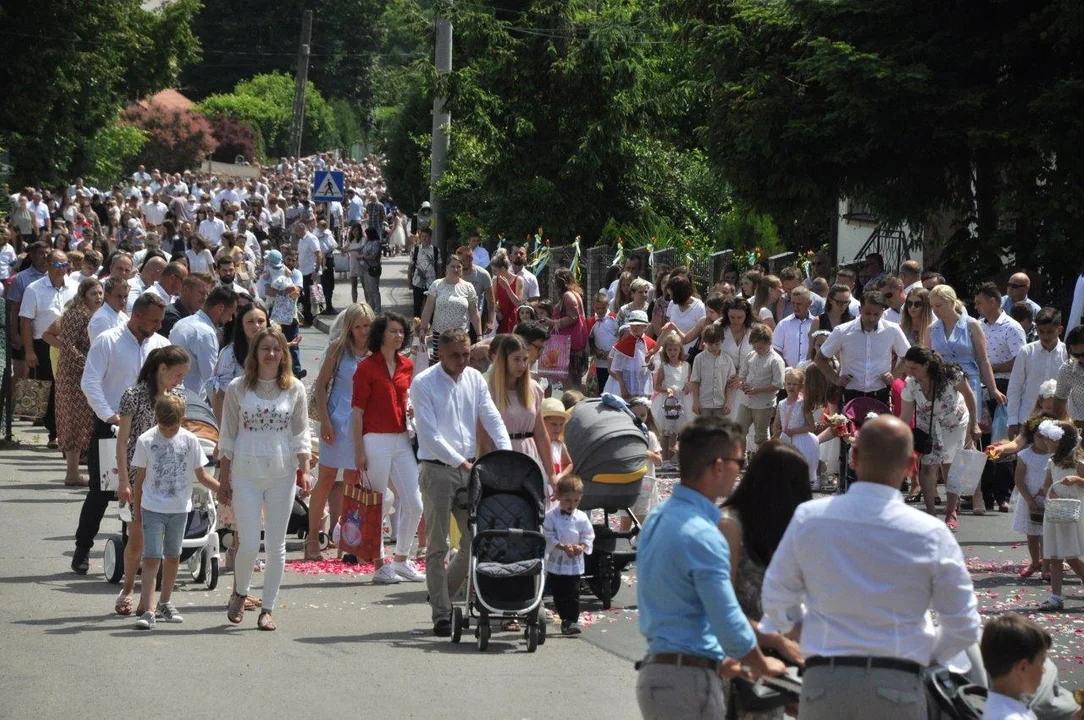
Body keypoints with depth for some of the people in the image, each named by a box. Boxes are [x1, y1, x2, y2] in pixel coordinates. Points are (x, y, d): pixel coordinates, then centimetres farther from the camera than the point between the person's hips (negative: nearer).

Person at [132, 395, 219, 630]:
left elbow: (201, 475, 5)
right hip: (152, 508, -3)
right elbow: (140, 477, 1)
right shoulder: (146, 441, -6)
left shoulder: (189, 441, -1)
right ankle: (148, 610, -16)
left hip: (179, 508, 3)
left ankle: (166, 602, 31)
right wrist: (137, 509, 2)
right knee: (151, 558, -10)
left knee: (172, 556, 15)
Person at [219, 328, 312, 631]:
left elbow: (301, 434, 8)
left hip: (282, 475, 1)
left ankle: (268, 608, 13)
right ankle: (239, 593, 21)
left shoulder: (294, 389, 4)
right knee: (249, 544, -6)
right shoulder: (238, 388, 1)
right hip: (245, 473, -1)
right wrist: (224, 477, 3)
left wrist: (304, 470, -3)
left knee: (276, 546, 4)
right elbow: (227, 436, 5)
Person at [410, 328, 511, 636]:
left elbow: (493, 420, 2)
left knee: (476, 541, 7)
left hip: (469, 469, 5)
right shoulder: (423, 384, -8)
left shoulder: (475, 379, 7)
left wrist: (507, 456, -14)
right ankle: (441, 615, 3)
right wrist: (461, 463, -21)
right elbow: (430, 435, -14)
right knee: (437, 547, -2)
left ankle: (443, 596, 27)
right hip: (438, 469, -5)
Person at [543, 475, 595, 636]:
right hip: (555, 563, 0)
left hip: (575, 564, 0)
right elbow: (548, 537, -10)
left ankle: (573, 620, 3)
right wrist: (562, 547, -22)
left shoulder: (582, 518, -3)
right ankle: (565, 619, 21)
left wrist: (581, 547, -17)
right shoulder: (551, 517, -7)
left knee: (573, 594, -3)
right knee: (558, 594, 8)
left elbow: (588, 537, 3)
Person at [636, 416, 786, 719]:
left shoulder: (657, 519, 13)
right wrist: (763, 665, 1)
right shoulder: (702, 535, -17)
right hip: (689, 682, -10)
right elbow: (729, 619, -17)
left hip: (655, 669, 10)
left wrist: (717, 660, 25)